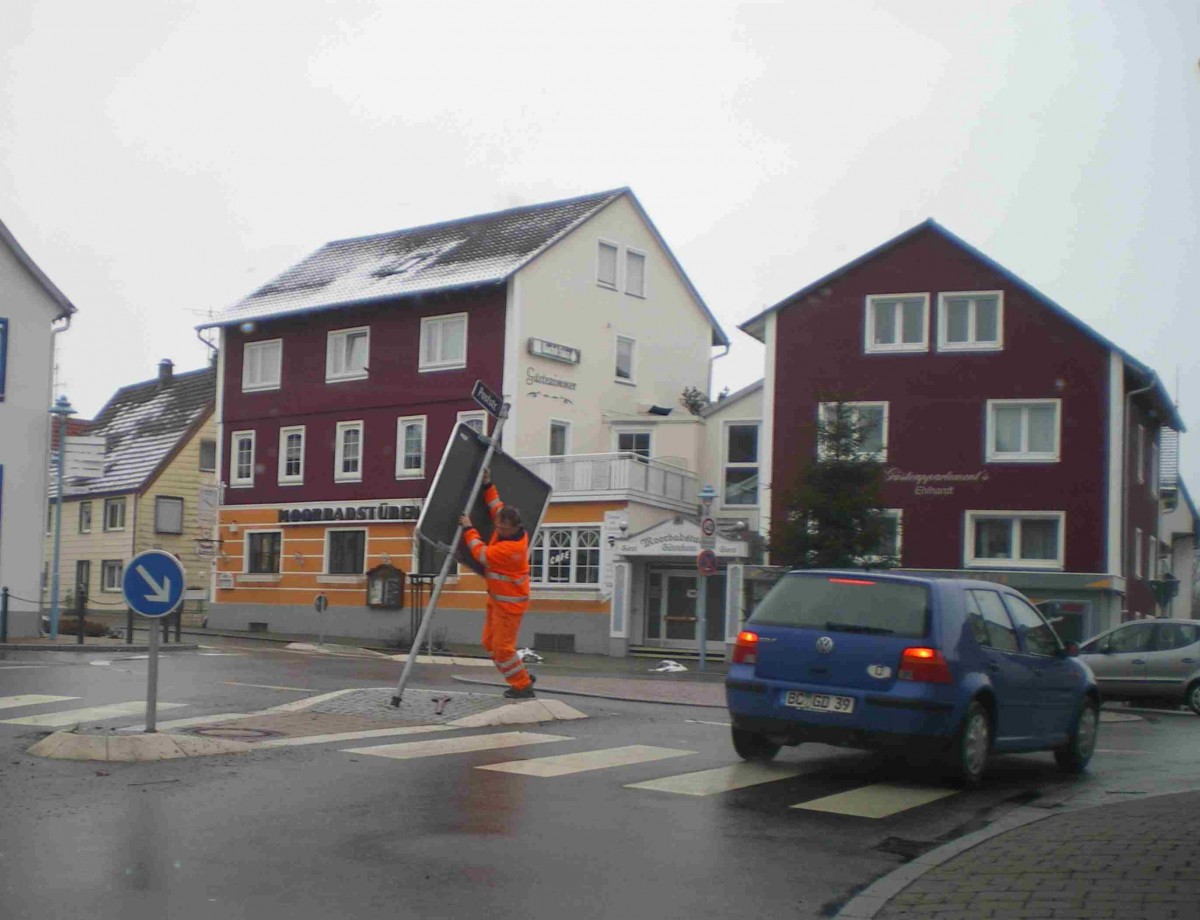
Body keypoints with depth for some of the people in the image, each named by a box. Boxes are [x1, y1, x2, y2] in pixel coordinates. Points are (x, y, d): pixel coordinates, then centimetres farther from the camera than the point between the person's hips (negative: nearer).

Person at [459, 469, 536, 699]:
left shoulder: (512, 547, -31)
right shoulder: (507, 529, -3)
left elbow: (482, 554, -26)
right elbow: (496, 507, 16)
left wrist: (469, 529, -17)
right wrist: (488, 485, 12)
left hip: (510, 602, -10)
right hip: (498, 598, 10)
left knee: (502, 646, -4)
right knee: (490, 642, 15)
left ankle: (523, 686, 11)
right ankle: (523, 677, 25)